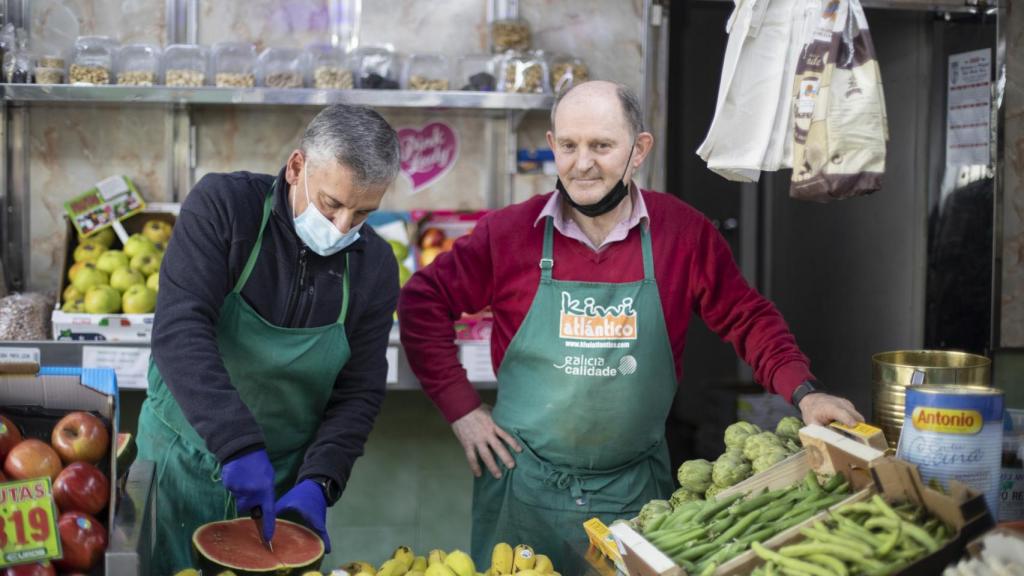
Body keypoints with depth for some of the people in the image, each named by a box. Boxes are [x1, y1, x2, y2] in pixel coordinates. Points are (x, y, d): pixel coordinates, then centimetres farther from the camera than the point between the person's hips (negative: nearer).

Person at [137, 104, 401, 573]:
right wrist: (240, 445, -34)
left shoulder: (375, 265, -5)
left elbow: (359, 392, -1)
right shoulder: (222, 206, -16)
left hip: (286, 481, 2)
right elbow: (179, 330, -27)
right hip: (181, 462, -2)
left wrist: (318, 481, -16)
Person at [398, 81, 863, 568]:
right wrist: (461, 407, -4)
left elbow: (748, 319, 3)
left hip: (636, 490, 1)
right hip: (524, 486, 0)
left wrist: (802, 392, -10)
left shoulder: (684, 233, -5)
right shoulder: (508, 232, -7)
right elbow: (423, 302, 1)